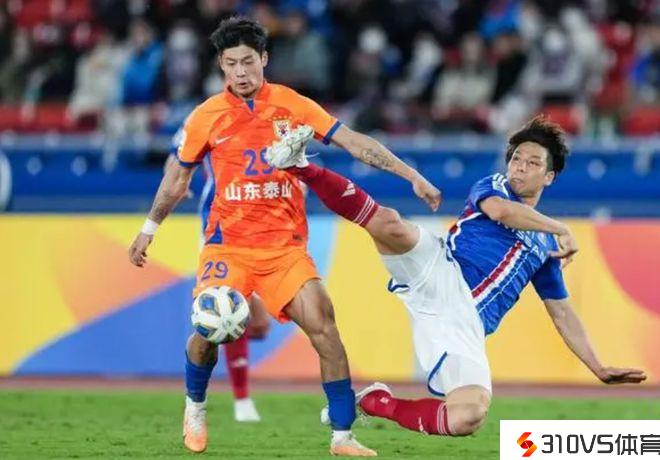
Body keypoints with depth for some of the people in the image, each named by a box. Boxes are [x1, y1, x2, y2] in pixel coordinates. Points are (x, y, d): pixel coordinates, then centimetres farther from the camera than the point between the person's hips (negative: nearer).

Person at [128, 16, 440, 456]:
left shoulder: (293, 105, 0)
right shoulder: (207, 116, 1)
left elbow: (355, 142, -1)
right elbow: (179, 176, 16)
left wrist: (412, 176, -6)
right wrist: (150, 227, 21)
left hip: (285, 245, 1)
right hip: (228, 242, -1)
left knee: (323, 326, -14)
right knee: (209, 329, -16)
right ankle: (195, 407, 16)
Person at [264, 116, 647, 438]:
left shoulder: (546, 247, 28)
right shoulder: (490, 188, 17)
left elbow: (562, 313, 32)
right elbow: (500, 210, -8)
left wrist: (598, 368, 24)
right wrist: (561, 229, 3)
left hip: (465, 325, 3)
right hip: (440, 278, -3)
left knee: (469, 417, -24)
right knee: (389, 223, -35)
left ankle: (376, 403, -2)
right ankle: (300, 166, -28)